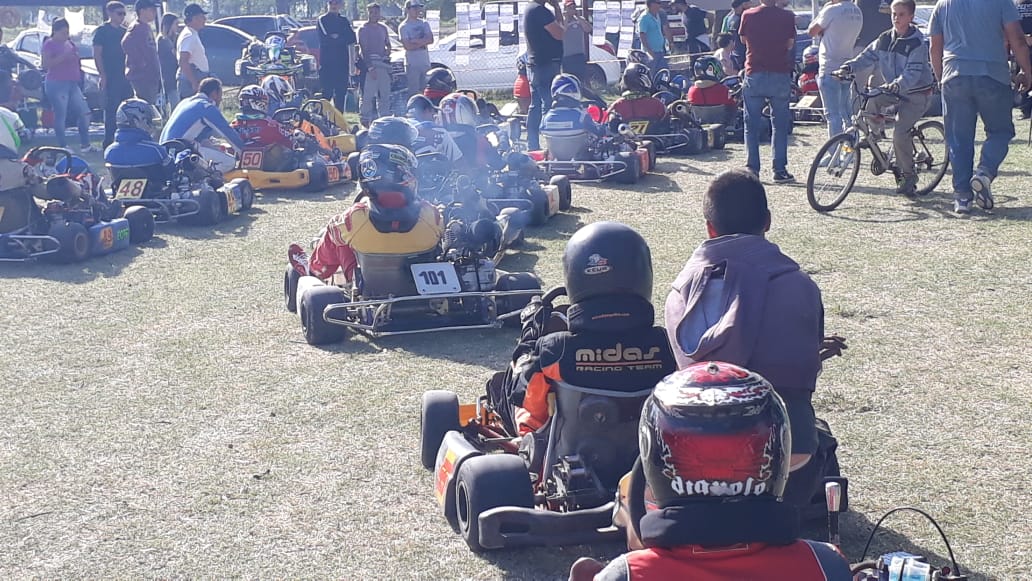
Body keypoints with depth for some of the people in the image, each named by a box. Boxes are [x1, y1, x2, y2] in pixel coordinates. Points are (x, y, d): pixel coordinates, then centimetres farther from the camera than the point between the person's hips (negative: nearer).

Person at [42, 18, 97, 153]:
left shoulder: (70, 44, 19)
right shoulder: (49, 44, -3)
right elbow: (45, 65, -14)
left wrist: (76, 56, 9)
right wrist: (63, 57, -21)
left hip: (72, 84, 8)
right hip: (57, 84, -8)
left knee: (84, 113, 5)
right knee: (60, 115, -8)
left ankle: (85, 144, 12)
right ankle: (62, 146, -3)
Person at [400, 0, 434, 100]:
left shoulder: (424, 23, 12)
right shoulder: (403, 27, -3)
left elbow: (431, 40, -2)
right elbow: (408, 46, -13)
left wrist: (415, 41, -12)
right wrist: (423, 42, -8)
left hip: (426, 62, 5)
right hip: (412, 64, -5)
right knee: (414, 92, -6)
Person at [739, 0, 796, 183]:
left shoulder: (748, 15, -2)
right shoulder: (787, 16, -4)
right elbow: (790, 44, 5)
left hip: (754, 74, 0)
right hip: (780, 75, 0)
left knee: (751, 125, 7)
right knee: (780, 124, 7)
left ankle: (752, 169, 4)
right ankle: (780, 170, 4)